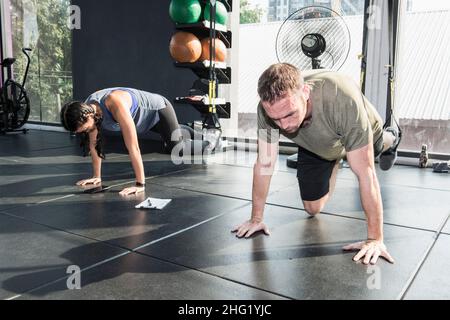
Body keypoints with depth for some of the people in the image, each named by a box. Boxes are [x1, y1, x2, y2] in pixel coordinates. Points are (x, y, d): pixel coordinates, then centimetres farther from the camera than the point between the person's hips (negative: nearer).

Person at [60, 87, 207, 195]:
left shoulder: (116, 104, -44)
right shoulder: (86, 109, -22)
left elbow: (133, 147, -45)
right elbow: (94, 144, -8)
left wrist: (140, 184, -43)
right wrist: (97, 176, -5)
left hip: (159, 109, -7)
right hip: (144, 119, 7)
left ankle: (207, 144, 23)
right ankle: (182, 133, 53)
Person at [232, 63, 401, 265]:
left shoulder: (343, 99, -47)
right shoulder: (270, 107, -37)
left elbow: (365, 173, -42)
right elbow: (264, 164, -25)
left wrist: (375, 239, -40)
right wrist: (256, 219, -20)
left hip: (360, 136, -2)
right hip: (314, 147, 2)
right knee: (313, 209, 7)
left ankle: (390, 140, 65)